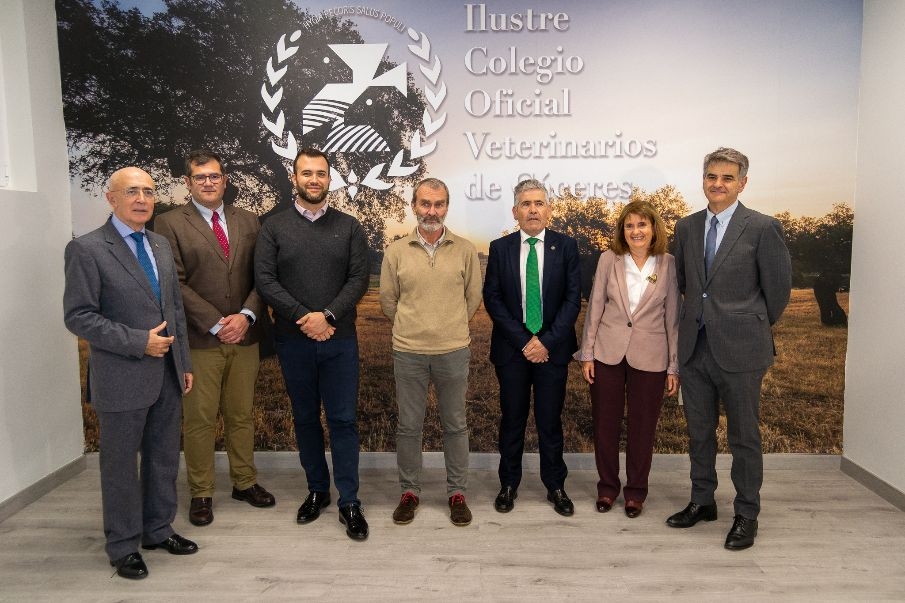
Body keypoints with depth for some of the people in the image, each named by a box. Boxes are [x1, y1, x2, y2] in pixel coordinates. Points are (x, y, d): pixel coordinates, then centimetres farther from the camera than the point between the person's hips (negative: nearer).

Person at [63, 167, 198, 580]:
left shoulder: (161, 245, 10)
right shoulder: (87, 249, -10)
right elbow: (78, 316, -13)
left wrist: (184, 363, 12)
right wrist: (138, 342, -18)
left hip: (167, 375, 6)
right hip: (122, 379, -6)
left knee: (164, 459, 16)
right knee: (120, 465, 9)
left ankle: (158, 530, 34)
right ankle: (124, 546, 27)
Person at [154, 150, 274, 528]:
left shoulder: (248, 221, 10)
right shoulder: (170, 223, -1)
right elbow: (176, 283, -8)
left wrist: (246, 316, -9)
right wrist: (216, 324, -13)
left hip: (244, 336, 3)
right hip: (199, 339, -3)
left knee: (241, 415, 13)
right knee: (199, 419, 6)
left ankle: (244, 482, 28)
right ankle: (201, 493, 21)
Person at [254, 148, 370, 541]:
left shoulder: (348, 227, 5)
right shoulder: (274, 227, 4)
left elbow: (359, 279, -2)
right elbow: (264, 281, -4)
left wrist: (328, 315, -16)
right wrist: (304, 318, -15)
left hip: (339, 339, -1)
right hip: (293, 341, 1)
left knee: (343, 420, 1)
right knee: (305, 419, 13)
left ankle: (349, 502, 12)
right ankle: (317, 490, 29)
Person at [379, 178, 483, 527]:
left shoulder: (465, 251, -1)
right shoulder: (396, 252, 0)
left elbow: (473, 298, 9)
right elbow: (387, 301, 9)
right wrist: (412, 326, 11)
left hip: (453, 352, 0)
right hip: (408, 353, 0)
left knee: (455, 425, 11)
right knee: (409, 426, 10)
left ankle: (457, 492, 26)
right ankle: (409, 491, 27)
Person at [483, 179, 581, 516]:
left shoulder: (566, 246, 1)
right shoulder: (500, 248, 2)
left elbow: (573, 299, -3)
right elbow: (492, 299, -2)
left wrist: (546, 341, -12)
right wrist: (523, 340, -10)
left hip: (553, 347, 0)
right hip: (512, 348, 1)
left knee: (550, 421, 9)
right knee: (512, 420, 10)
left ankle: (555, 486, 24)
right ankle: (509, 485, 25)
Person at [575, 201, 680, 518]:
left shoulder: (669, 264, -3)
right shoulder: (609, 259, -1)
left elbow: (673, 317, -1)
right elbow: (594, 308, 2)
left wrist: (674, 366, -1)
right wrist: (587, 353, 0)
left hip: (650, 357, -1)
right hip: (608, 353, 1)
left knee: (642, 429, 10)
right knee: (605, 425, 10)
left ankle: (636, 491, 29)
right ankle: (607, 486, 30)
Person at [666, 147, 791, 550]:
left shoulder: (762, 228, -7)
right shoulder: (686, 227, 8)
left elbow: (778, 288, -2)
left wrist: (753, 327, 7)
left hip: (739, 349, -5)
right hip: (694, 347, 5)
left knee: (744, 437, 6)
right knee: (698, 433, 15)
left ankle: (746, 515, 22)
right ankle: (702, 502, 31)